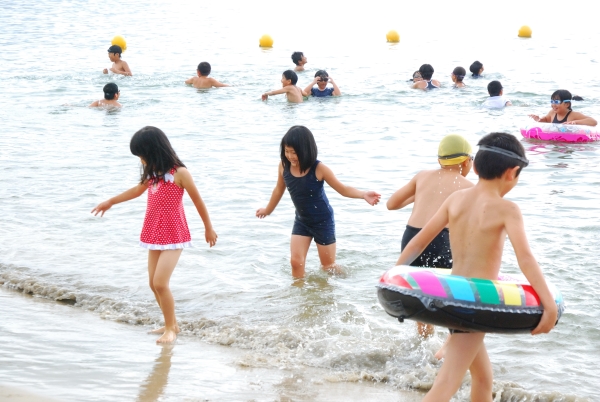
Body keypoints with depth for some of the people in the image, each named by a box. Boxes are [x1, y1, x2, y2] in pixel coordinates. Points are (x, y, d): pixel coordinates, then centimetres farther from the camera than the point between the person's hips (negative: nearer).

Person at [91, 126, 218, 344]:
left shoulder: (179, 173, -14)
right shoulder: (153, 173, 7)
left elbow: (197, 200, -5)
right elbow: (137, 190, 25)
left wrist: (208, 228, 3)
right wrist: (110, 202, 35)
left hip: (174, 236, -7)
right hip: (154, 235, 7)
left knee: (160, 282, -14)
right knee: (154, 283, 6)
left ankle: (171, 328, 0)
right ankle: (171, 324, 19)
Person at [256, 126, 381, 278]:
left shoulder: (319, 169, -24)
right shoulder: (283, 166, -14)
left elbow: (343, 189, -17)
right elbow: (279, 190, 7)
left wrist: (364, 195, -35)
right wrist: (268, 210, 23)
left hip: (323, 221, -3)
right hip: (301, 221, 3)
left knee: (328, 265, 8)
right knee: (296, 261, -8)